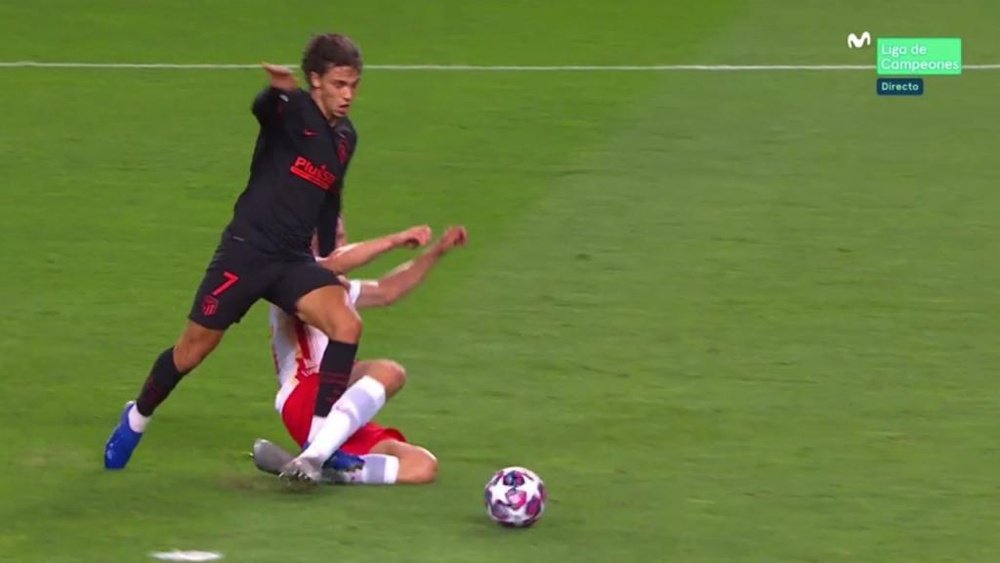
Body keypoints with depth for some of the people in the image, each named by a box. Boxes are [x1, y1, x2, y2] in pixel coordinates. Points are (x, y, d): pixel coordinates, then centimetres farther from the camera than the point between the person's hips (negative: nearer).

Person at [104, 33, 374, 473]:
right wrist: (277, 90, -62)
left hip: (295, 260, 5)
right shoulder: (293, 111, -11)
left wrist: (328, 264, 30)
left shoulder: (345, 138, 10)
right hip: (246, 251, -5)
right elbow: (262, 109, -37)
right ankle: (137, 419, 34)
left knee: (346, 324, -19)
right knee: (194, 349, 6)